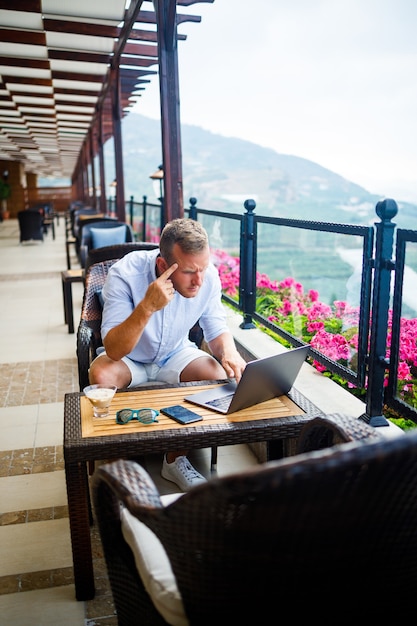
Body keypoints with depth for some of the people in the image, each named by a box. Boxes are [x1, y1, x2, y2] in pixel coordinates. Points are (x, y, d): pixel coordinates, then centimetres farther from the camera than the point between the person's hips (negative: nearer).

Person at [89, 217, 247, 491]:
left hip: (177, 355, 3)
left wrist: (229, 352, -30)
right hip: (129, 358, -2)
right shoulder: (125, 274, -30)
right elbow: (113, 350, -33)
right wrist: (147, 307, -47)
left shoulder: (208, 276, -20)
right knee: (100, 375, -33)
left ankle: (176, 458, -3)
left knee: (219, 375, -24)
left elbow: (217, 330, -7)